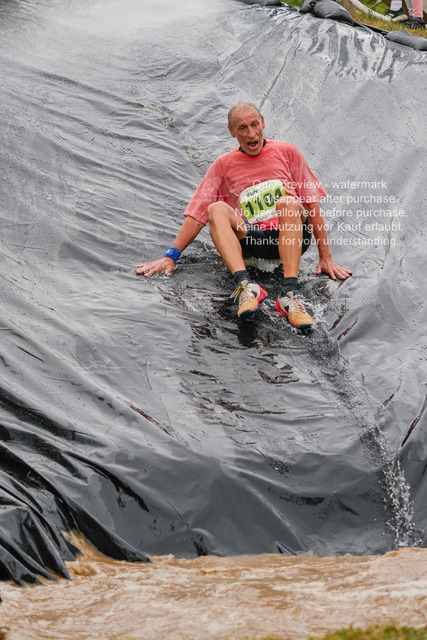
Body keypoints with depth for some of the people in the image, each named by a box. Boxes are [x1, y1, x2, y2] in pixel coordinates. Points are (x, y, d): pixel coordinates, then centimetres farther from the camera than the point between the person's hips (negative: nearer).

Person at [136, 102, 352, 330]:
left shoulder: (286, 152, 12)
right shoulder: (224, 165, 14)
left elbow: (312, 204, 9)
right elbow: (197, 214, 10)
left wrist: (325, 257, 3)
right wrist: (171, 255, -2)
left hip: (292, 238, -1)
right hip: (252, 241, 1)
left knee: (289, 203, -32)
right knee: (217, 209, -24)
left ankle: (290, 294, -45)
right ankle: (245, 285, -45)